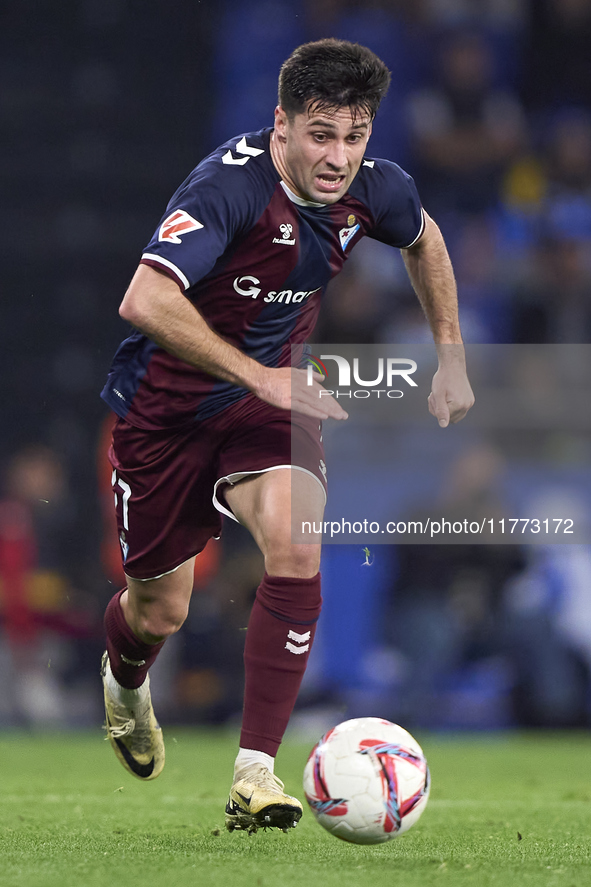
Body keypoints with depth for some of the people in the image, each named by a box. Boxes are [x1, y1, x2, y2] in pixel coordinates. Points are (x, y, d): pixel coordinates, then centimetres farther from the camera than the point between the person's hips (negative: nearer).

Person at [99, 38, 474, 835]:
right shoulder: (233, 184, -30)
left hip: (267, 396, 4)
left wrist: (451, 357, 12)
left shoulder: (373, 191, -11)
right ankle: (125, 684, 50)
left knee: (296, 550, -25)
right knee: (160, 611, 10)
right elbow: (146, 300, -41)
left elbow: (424, 240, 16)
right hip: (167, 404, -3)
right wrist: (259, 376, -40)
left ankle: (255, 773, -22)